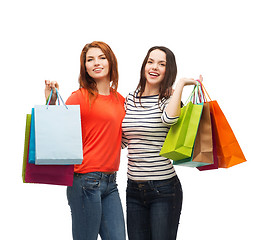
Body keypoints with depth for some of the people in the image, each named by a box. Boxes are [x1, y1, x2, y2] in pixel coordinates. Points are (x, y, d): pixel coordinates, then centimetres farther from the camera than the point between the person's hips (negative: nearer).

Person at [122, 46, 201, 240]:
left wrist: (181, 83, -20)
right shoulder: (130, 99, 9)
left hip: (164, 188, -5)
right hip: (134, 188, 5)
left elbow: (169, 118, -30)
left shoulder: (170, 99, -4)